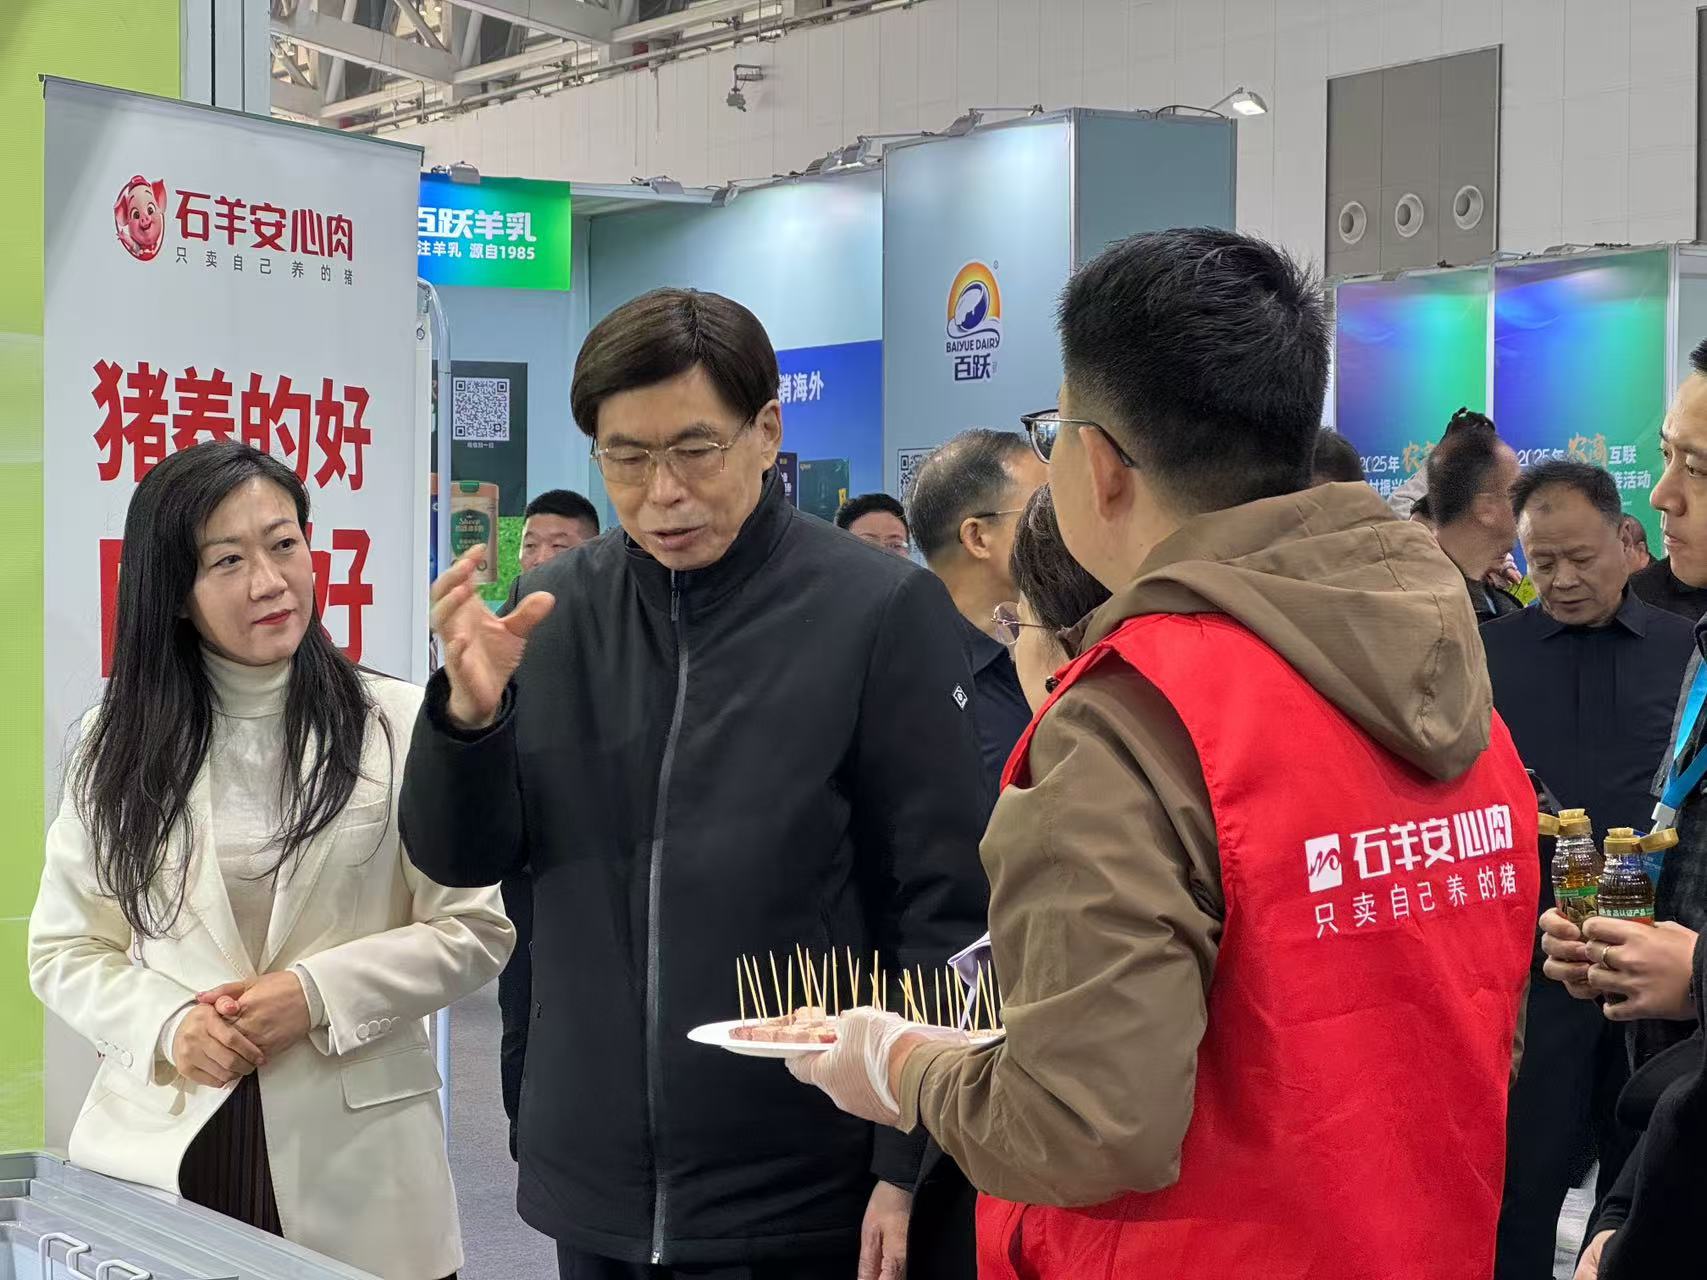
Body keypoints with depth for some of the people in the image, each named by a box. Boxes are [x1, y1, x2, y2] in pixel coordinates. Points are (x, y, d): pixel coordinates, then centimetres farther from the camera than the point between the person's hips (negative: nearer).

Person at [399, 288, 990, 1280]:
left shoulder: (883, 611, -10)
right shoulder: (554, 611, 2)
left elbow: (946, 913, -8)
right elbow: (461, 859, 4)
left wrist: (910, 1169, -9)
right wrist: (470, 711, -15)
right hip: (592, 1194, 4)